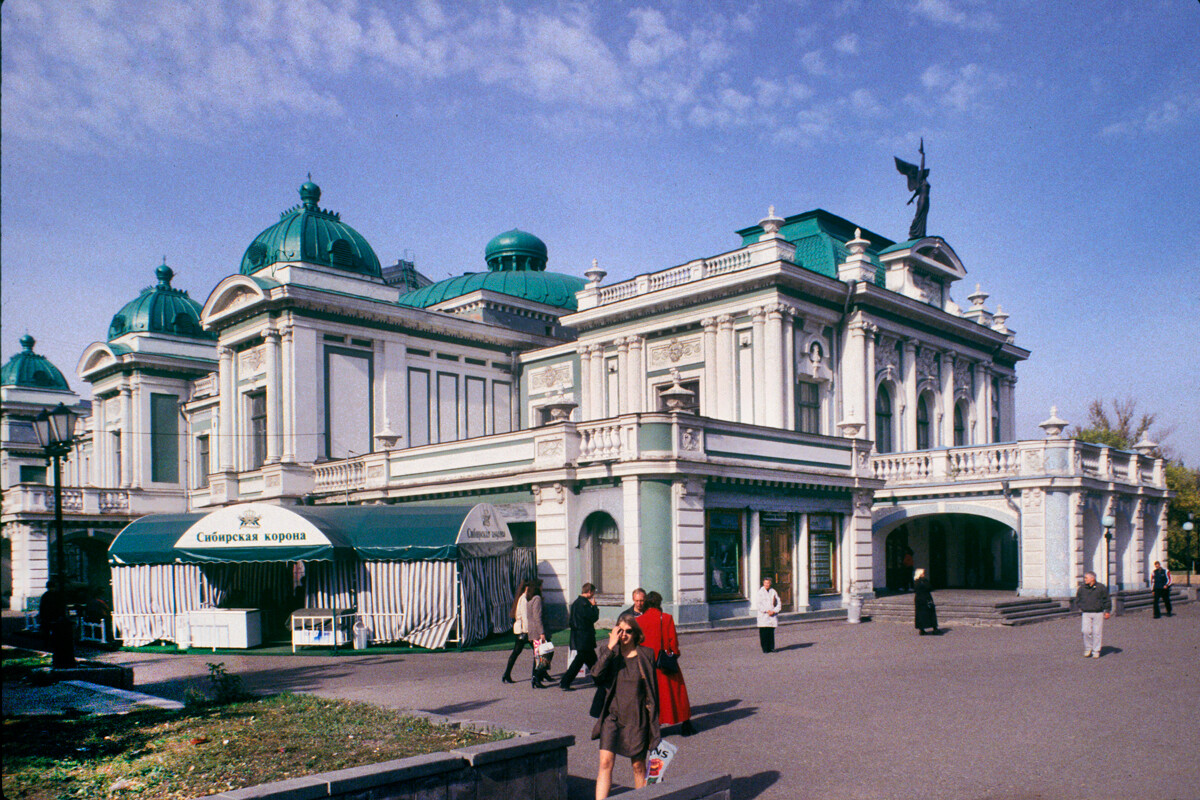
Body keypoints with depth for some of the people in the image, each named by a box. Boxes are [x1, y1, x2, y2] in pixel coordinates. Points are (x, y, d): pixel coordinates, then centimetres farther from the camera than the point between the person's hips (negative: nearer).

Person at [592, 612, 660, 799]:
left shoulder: (646, 654, 0)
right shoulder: (607, 651, 1)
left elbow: (653, 689, 6)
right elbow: (596, 674, -18)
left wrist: (653, 720, 5)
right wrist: (611, 647, -20)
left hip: (637, 718, 0)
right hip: (612, 715, 0)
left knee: (638, 765, 9)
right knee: (605, 762, -9)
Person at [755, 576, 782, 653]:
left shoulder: (773, 592, 9)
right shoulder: (760, 592, -1)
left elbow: (779, 603, 9)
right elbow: (758, 604, -8)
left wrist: (774, 611, -7)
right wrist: (767, 611, -14)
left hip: (773, 615, 3)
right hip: (763, 616, -3)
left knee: (771, 632, 4)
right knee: (764, 632, -4)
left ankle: (771, 647, 13)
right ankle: (765, 648, 4)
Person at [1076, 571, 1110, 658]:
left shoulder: (1101, 587, -2)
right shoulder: (1082, 588, 5)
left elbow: (1107, 600, 6)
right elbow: (1077, 600, 20)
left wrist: (1107, 611, 3)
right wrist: (1081, 608, 9)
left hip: (1098, 613, -2)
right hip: (1086, 614, 2)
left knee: (1097, 632, -1)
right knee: (1086, 631, -9)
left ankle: (1096, 651, 8)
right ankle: (1088, 649, 8)